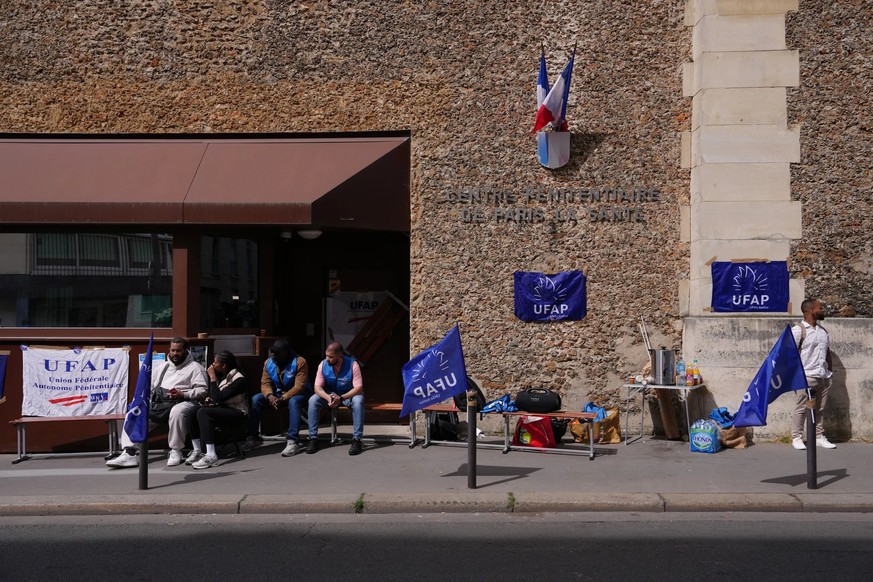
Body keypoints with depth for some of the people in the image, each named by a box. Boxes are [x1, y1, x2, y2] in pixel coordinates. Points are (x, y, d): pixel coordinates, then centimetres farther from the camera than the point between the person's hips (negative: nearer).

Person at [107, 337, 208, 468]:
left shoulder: (195, 367, 8)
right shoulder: (162, 367, 28)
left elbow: (202, 390, -3)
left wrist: (183, 394, -18)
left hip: (182, 402, -6)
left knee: (177, 412, -41)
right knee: (133, 413, -14)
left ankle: (176, 451, -26)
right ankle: (129, 453, -21)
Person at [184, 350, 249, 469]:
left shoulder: (238, 380, -18)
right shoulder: (221, 376, 8)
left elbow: (218, 398, -24)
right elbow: (214, 397, 20)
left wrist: (212, 378, -18)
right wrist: (208, 399, -4)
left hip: (237, 413, -8)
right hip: (222, 409, 8)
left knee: (203, 412, -30)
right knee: (192, 411, -14)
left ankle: (211, 455, -35)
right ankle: (197, 451, -10)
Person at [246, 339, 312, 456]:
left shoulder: (299, 362, -20)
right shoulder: (268, 363, -2)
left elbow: (299, 386, -25)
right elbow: (265, 383, -2)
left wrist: (283, 398, -36)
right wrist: (270, 395, -25)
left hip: (298, 393, -5)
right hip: (278, 393, 5)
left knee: (293, 402, -40)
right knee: (255, 399, -15)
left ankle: (293, 441, -43)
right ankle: (253, 437, -10)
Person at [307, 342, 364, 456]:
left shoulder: (352, 364, -22)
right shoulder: (323, 364, -13)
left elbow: (359, 388, -24)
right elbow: (318, 387, -12)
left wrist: (341, 398, -37)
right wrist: (328, 397, -34)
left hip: (349, 394, -3)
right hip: (329, 394, 3)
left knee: (358, 401, -36)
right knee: (313, 400, -24)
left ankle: (356, 439, -28)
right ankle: (313, 438, -18)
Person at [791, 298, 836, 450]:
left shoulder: (823, 331, 14)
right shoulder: (798, 330, -9)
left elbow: (828, 352, 21)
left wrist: (829, 371, 15)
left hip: (823, 377, 7)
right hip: (806, 376, -7)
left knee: (819, 409, 11)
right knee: (802, 408, -2)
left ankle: (819, 437, 18)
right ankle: (796, 438, 6)